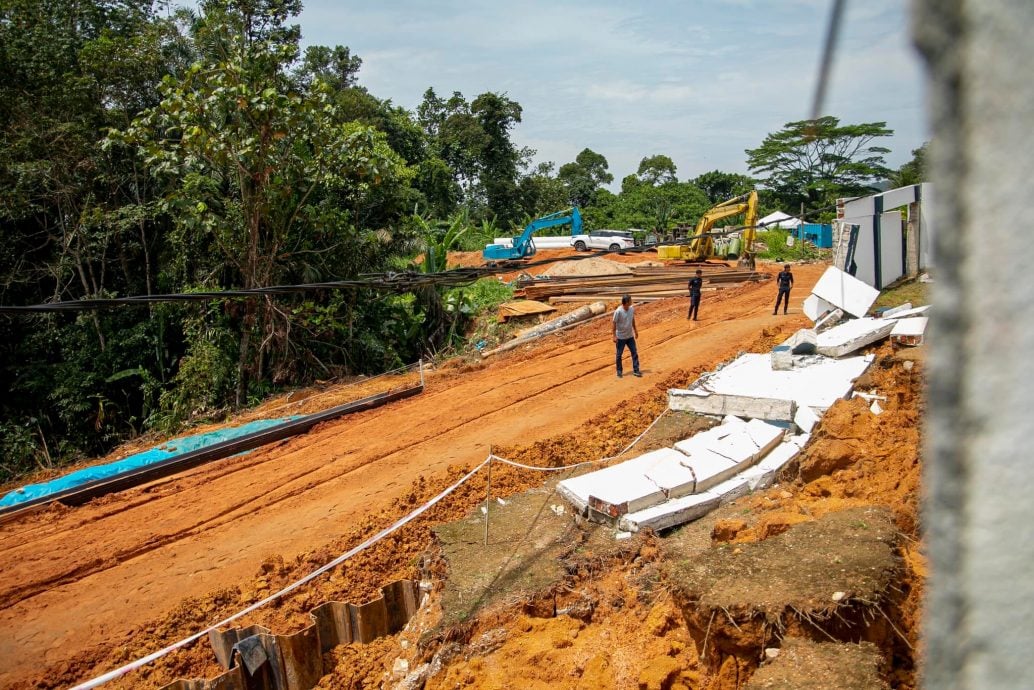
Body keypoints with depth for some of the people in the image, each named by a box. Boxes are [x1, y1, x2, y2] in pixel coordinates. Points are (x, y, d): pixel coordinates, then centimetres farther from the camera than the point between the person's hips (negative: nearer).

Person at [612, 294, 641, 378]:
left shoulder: (632, 309, -5)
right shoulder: (618, 311, -22)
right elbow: (614, 324, -15)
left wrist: (635, 330, 17)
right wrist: (614, 336, -15)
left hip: (630, 336, 5)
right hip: (620, 337, -5)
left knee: (634, 353, 5)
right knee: (619, 355, 8)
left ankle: (636, 370, 13)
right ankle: (619, 371, 22)